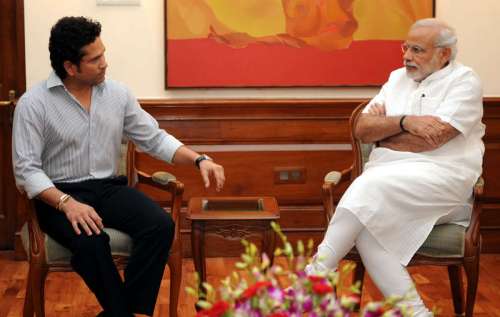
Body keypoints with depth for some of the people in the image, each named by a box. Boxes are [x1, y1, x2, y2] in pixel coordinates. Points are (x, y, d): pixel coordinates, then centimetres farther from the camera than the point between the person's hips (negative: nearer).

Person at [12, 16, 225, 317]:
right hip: (59, 194, -4)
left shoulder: (118, 94, 3)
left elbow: (154, 138, 9)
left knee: (161, 225, -24)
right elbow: (27, 169, -13)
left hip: (109, 188, 4)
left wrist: (199, 160, -5)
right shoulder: (33, 104, -9)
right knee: (91, 242, -35)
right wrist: (67, 203, -28)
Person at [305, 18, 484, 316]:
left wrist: (384, 131, 2)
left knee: (371, 186, -32)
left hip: (442, 178, -5)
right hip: (387, 180, 5)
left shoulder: (464, 81, 1)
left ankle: (317, 275, -24)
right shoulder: (398, 78, 19)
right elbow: (362, 129, 8)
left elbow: (433, 138, -13)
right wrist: (405, 122, -9)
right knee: (366, 226, -28)